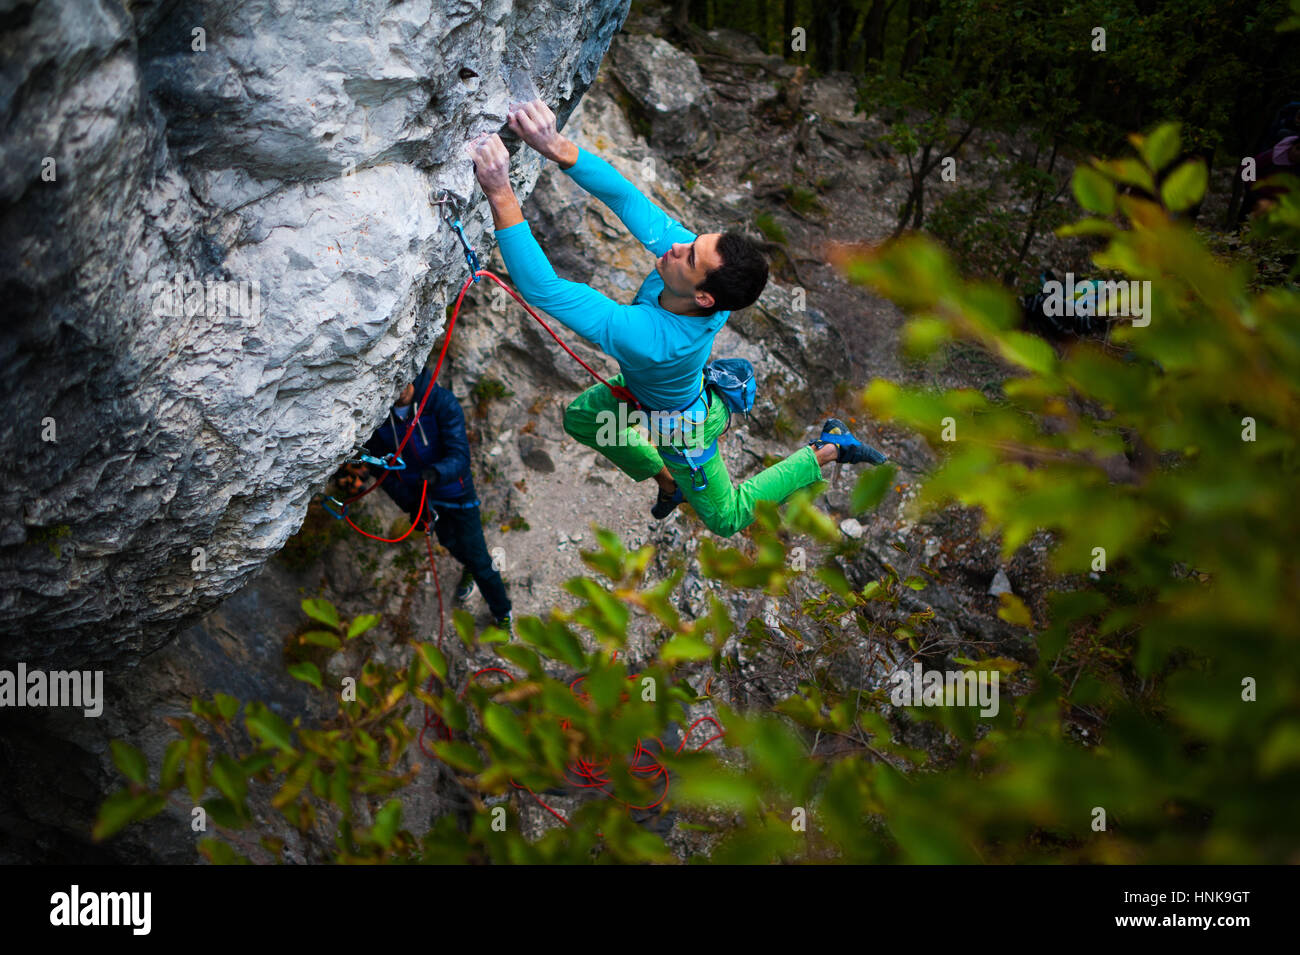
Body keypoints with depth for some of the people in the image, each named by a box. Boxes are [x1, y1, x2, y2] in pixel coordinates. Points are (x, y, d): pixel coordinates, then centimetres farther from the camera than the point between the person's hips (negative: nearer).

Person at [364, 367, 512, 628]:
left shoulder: (442, 401, -31)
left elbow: (459, 456, -35)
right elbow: (379, 466, -12)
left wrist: (436, 473, -57)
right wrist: (409, 503, -23)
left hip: (455, 488, -3)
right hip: (417, 491, 4)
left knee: (477, 558, 3)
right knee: (448, 540, 29)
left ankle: (503, 615, 28)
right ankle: (470, 568, 64)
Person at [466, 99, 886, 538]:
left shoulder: (649, 338, -53)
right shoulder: (687, 250, -36)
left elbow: (542, 289, -58)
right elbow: (624, 196, -35)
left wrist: (501, 195, -63)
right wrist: (558, 148, -52)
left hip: (682, 423, -6)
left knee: (726, 516, 19)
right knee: (578, 418, 28)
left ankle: (828, 448, 25)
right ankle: (668, 481, 44)